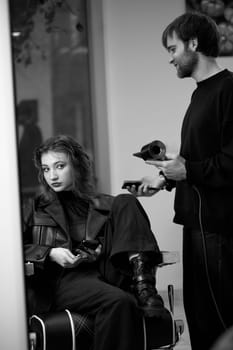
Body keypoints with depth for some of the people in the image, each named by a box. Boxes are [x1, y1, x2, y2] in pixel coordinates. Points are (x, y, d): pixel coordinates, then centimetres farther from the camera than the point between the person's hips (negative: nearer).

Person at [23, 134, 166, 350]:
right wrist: (49, 254, -7)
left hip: (105, 273, 3)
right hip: (62, 280, -2)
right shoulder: (35, 209, 19)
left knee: (126, 202, -11)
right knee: (119, 301, -35)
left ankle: (142, 285, -28)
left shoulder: (106, 205, 22)